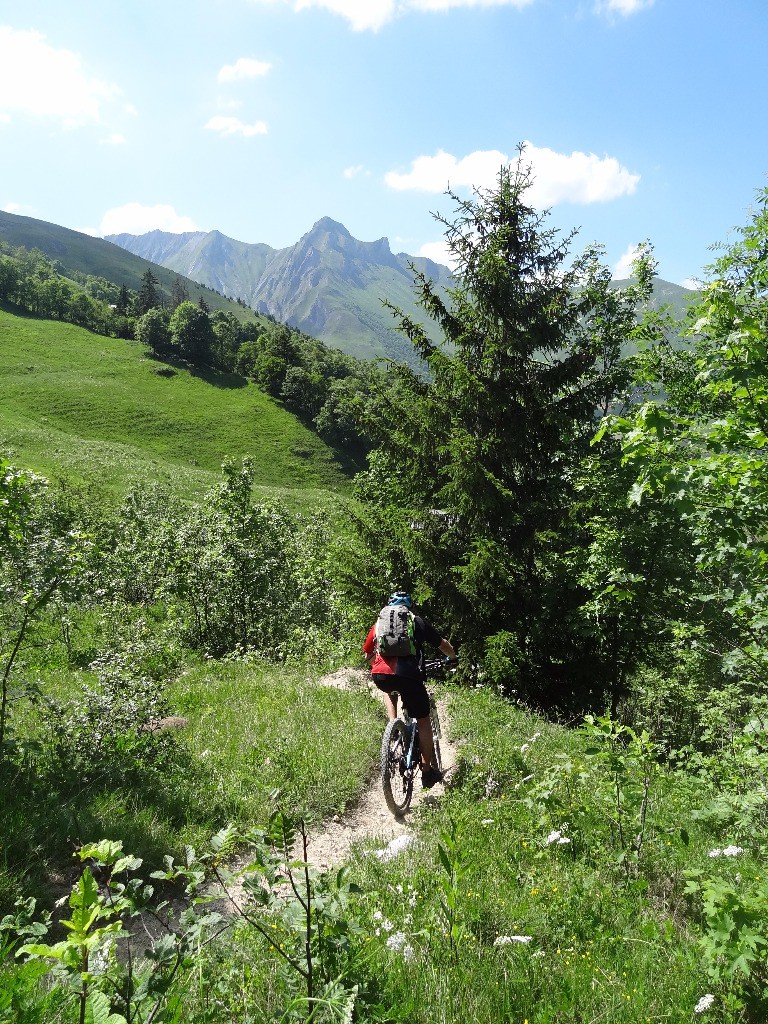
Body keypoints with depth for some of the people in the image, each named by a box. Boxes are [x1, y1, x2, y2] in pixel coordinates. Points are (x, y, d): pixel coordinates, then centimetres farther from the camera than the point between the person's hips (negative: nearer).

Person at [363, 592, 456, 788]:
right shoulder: (418, 622, 20)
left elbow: (368, 656, 33)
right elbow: (443, 644, 31)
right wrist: (453, 657, 53)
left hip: (380, 676, 2)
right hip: (408, 674, -2)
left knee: (389, 690, 39)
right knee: (423, 721, 16)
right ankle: (427, 770, 22)